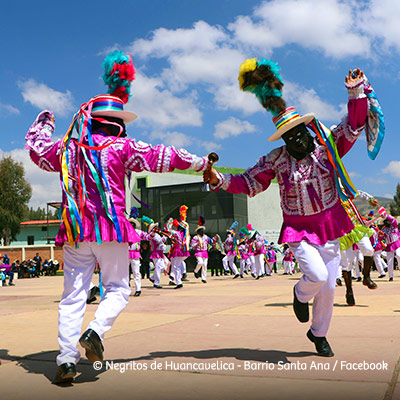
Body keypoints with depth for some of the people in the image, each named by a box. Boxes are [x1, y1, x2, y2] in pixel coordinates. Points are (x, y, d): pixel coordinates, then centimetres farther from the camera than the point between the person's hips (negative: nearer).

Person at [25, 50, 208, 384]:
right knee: (118, 287, 9)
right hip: (110, 226, -4)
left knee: (74, 294, 6)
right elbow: (162, 156, 2)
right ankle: (96, 331, -14)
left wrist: (44, 122, 51)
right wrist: (199, 162, 15)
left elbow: (37, 148, 31)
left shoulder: (68, 147, 12)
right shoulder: (121, 146, 0)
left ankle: (67, 358, -1)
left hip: (75, 229, 4)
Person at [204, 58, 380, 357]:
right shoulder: (277, 159, -2)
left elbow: (354, 125, -3)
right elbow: (248, 183, 2)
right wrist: (219, 180, -12)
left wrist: (356, 91, -16)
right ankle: (300, 295, 15)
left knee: (328, 286, 8)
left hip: (330, 230, 3)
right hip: (299, 231, -2)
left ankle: (319, 333, 32)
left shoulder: (327, 147, 0)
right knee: (317, 275, -24)